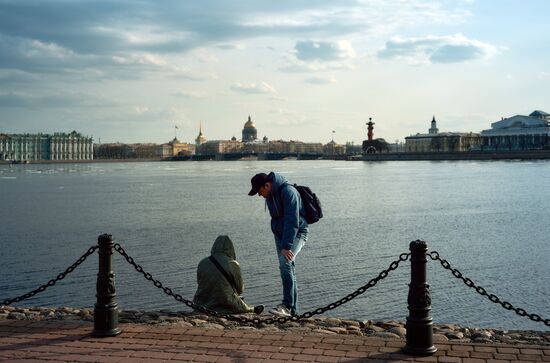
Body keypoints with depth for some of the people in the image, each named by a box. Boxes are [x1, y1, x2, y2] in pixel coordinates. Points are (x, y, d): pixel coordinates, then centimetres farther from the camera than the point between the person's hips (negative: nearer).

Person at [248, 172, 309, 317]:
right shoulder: (270, 194, 7)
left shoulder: (288, 191, -23)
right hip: (280, 233, 9)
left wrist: (286, 246, -31)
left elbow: (292, 221, -28)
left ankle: (287, 305, -24)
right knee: (288, 269, 7)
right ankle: (293, 310, 12)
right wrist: (282, 244, 18)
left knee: (285, 263, -25)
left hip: (297, 232, -9)